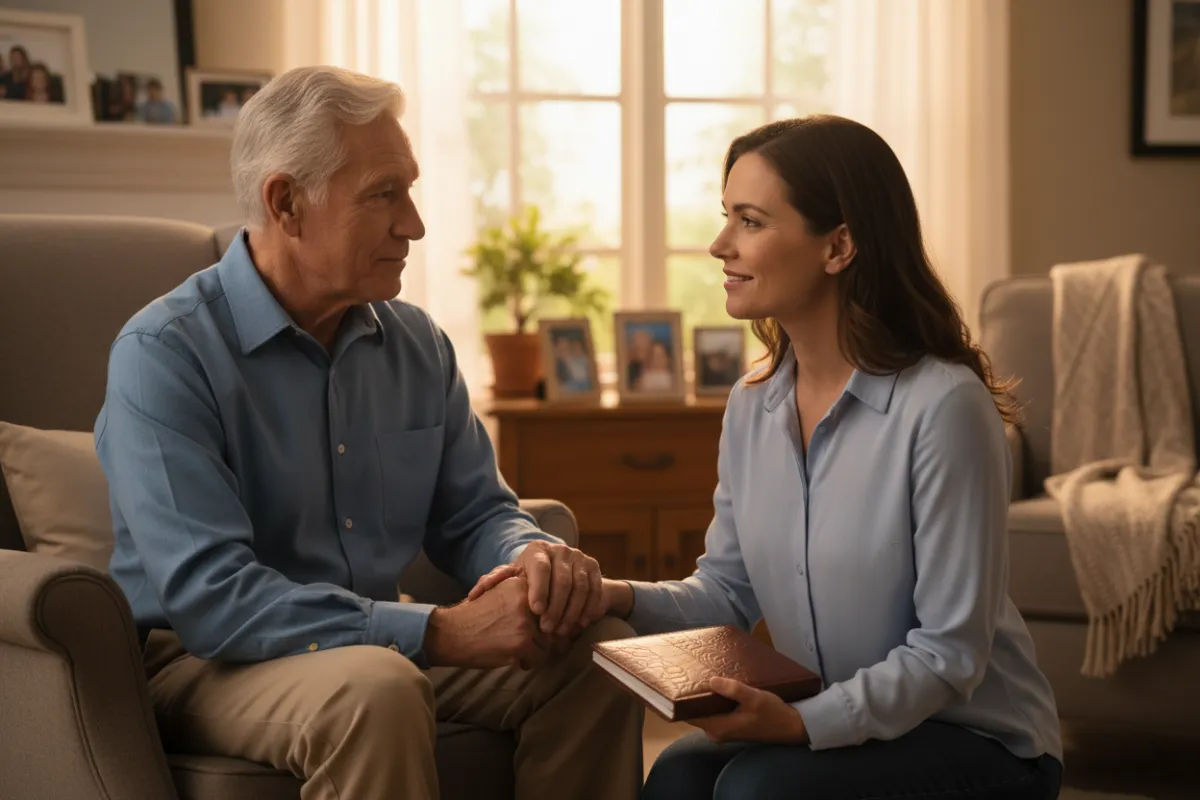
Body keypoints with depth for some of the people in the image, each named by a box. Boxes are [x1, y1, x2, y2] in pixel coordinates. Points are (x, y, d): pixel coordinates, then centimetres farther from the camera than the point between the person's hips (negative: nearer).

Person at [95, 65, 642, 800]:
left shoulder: (418, 344, 4)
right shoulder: (165, 353, -17)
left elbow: (474, 513, 11)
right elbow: (208, 598, -27)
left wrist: (535, 558, -15)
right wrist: (440, 633, -32)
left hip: (383, 644, 7)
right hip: (207, 660, -6)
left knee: (596, 648, -12)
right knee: (377, 691, -36)